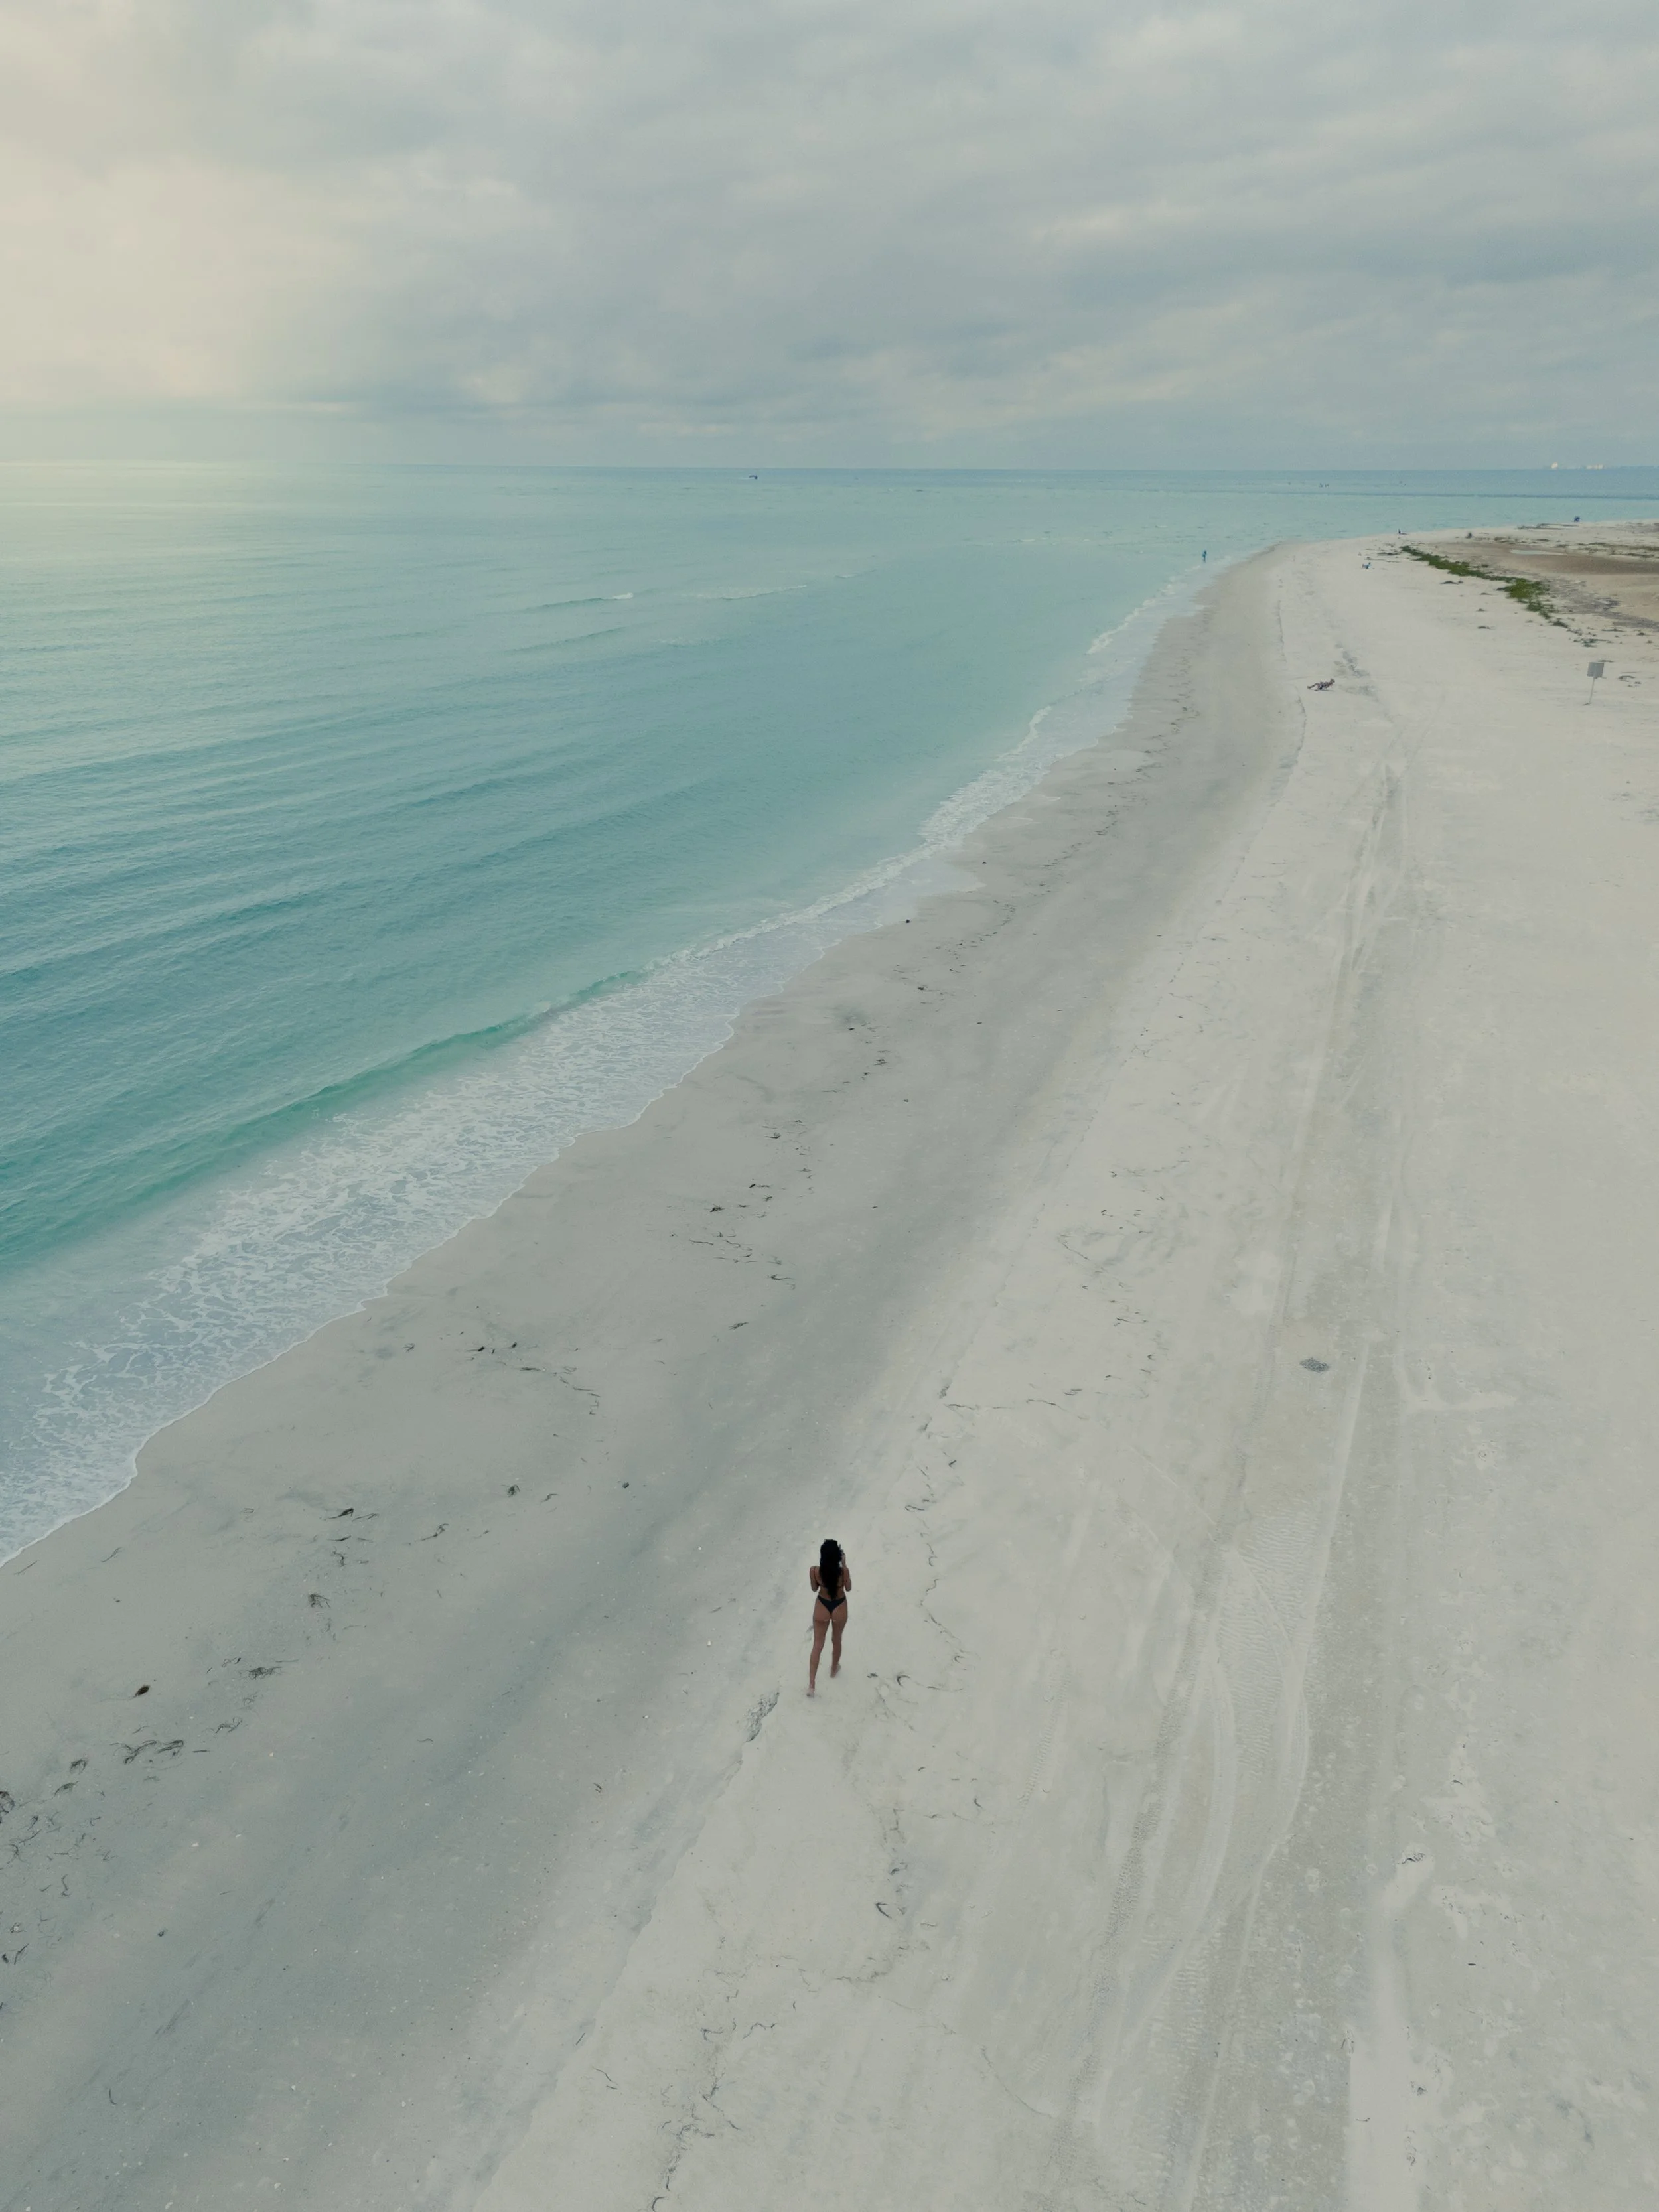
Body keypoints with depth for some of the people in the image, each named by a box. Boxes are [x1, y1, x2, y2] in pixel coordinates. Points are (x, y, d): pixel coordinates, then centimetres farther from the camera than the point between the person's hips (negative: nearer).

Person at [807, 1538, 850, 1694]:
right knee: (837, 1641, 28)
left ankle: (811, 1684, 14)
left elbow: (814, 1589, -6)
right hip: (839, 1609, 0)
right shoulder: (843, 1571, -29)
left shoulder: (814, 1571, -26)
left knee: (817, 1646, 15)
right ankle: (834, 1669, 52)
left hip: (822, 1608, 0)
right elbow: (848, 1588, -7)